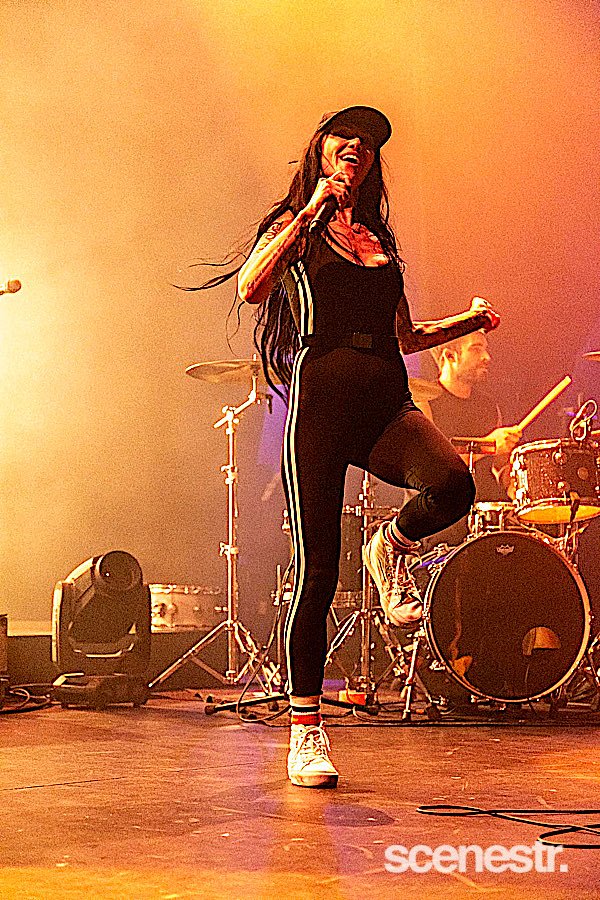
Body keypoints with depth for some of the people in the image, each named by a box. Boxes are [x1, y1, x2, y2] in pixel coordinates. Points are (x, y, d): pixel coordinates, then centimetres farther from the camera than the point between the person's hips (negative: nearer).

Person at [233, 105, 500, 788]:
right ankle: (306, 731, 8)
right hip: (322, 400, -3)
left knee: (451, 485, -30)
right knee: (316, 572, -5)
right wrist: (311, 210, -9)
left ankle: (392, 549, 5)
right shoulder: (296, 226, 10)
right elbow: (250, 288, -12)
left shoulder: (379, 239, 23)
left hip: (388, 404, 4)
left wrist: (468, 320, 14)